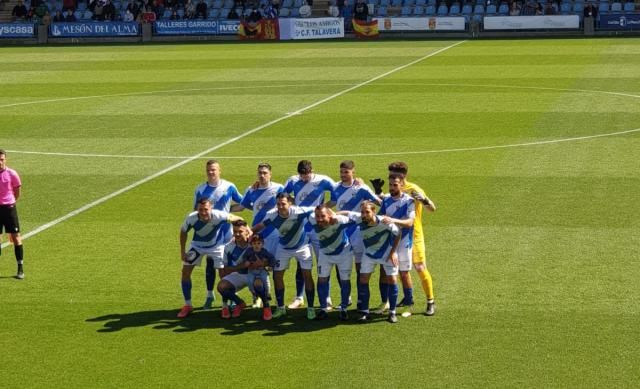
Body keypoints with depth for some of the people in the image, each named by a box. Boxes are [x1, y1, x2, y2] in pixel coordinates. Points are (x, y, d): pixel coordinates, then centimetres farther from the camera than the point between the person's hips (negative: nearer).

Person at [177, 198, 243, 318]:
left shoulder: (219, 216, -36)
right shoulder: (191, 218, -31)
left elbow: (238, 219, -20)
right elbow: (183, 232, -9)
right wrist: (182, 251, -8)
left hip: (216, 245, -1)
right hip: (197, 245, 1)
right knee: (185, 271, -5)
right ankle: (187, 305, 9)